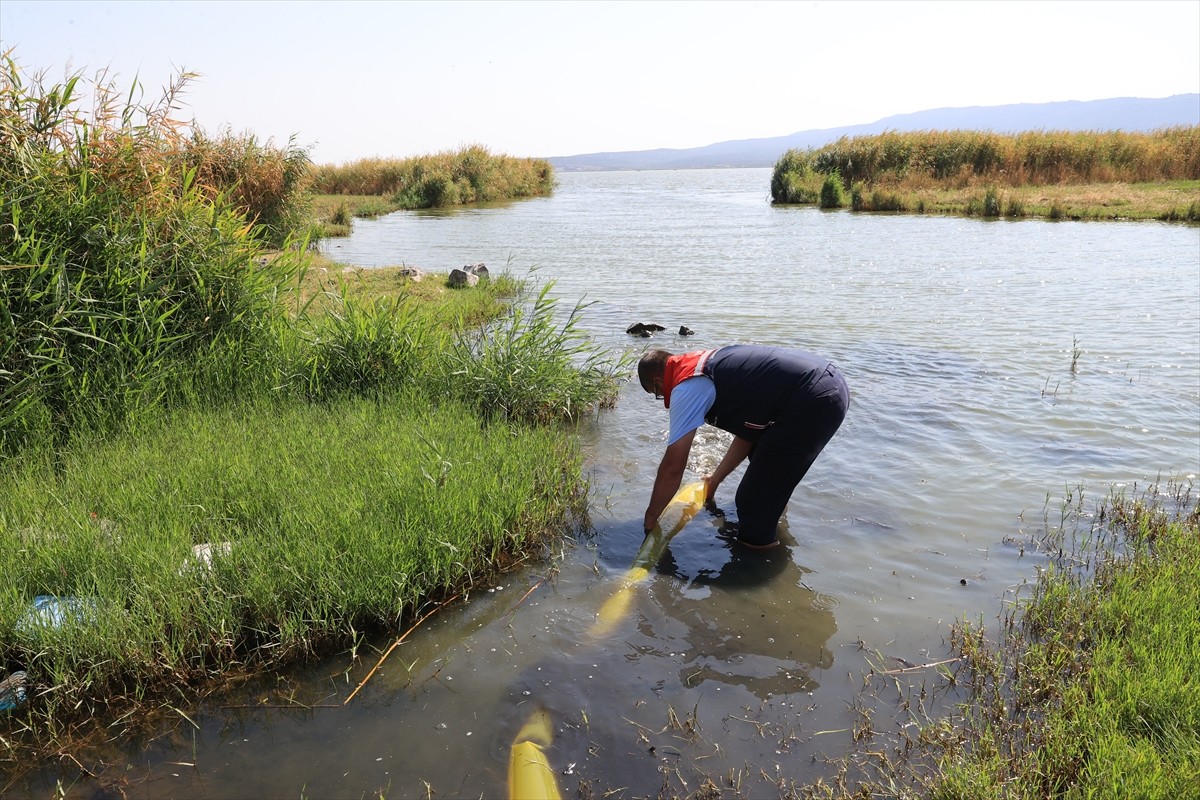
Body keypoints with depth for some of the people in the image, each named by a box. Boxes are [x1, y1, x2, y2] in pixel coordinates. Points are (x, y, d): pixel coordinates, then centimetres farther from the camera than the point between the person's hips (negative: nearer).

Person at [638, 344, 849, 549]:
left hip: (814, 403, -10)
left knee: (752, 498, 1)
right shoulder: (707, 364, 20)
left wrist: (650, 518, 9)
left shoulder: (686, 387, -6)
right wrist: (715, 479, 35)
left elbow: (672, 467, -5)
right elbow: (746, 430, 27)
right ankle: (774, 504, 54)